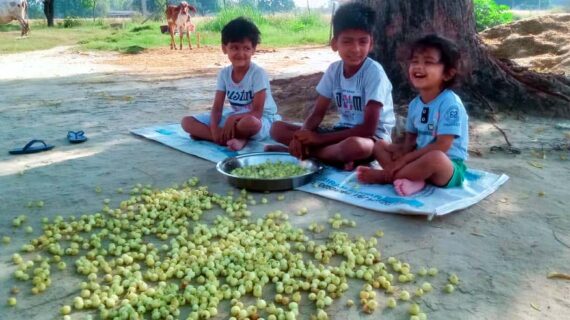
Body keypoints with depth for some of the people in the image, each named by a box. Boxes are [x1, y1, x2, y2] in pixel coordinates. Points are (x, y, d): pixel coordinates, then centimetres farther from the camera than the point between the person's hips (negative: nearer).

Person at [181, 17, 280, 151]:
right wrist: (214, 129, -24)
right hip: (234, 117, 6)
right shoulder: (224, 74, -1)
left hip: (261, 120, -6)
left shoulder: (258, 73, -17)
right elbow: (217, 108, -4)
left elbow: (257, 112, -20)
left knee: (248, 122, -45)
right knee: (187, 122, -9)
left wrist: (232, 119, -32)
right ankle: (237, 138, -24)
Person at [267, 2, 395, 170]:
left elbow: (368, 128, -22)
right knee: (277, 128, -6)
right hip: (343, 132, 6)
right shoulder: (334, 69, -1)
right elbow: (317, 113, 4)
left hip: (373, 136, -6)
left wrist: (319, 138, -22)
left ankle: (301, 151, -18)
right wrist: (303, 135, -20)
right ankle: (338, 155, -17)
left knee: (355, 146, -44)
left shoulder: (374, 72, -18)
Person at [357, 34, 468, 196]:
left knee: (434, 158, -40)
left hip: (449, 167, -8)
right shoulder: (414, 104, 6)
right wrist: (402, 156, -11)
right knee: (380, 145, 4)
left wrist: (405, 159, -20)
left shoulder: (450, 103, -18)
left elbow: (442, 146, -22)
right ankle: (410, 177, -22)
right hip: (419, 159, 8)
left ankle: (385, 176, -19)